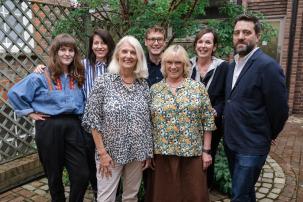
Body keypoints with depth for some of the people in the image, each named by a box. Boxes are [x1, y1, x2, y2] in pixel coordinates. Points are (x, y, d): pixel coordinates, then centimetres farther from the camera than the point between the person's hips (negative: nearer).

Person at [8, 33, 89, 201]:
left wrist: (78, 113, 7)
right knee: (54, 174, 14)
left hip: (73, 126, 3)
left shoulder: (78, 76, 7)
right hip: (49, 127, -3)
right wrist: (30, 112, -3)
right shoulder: (41, 77, -6)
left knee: (82, 175, 0)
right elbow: (14, 93, -1)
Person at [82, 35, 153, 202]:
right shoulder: (103, 82, -8)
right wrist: (102, 152, -12)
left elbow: (147, 121, 7)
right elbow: (93, 120, -9)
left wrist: (148, 151, 7)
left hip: (138, 152, 4)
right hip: (110, 152, -3)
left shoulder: (143, 85, 3)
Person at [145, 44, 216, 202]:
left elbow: (208, 121, 0)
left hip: (192, 153, -1)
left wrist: (206, 151, -3)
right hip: (162, 153, 1)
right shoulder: (154, 90, 4)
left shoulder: (198, 88, 0)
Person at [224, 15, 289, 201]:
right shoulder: (233, 65, 8)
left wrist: (268, 135, 0)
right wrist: (230, 133, 12)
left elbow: (280, 109, -14)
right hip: (231, 142, 7)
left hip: (251, 147, -7)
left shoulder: (268, 66, -17)